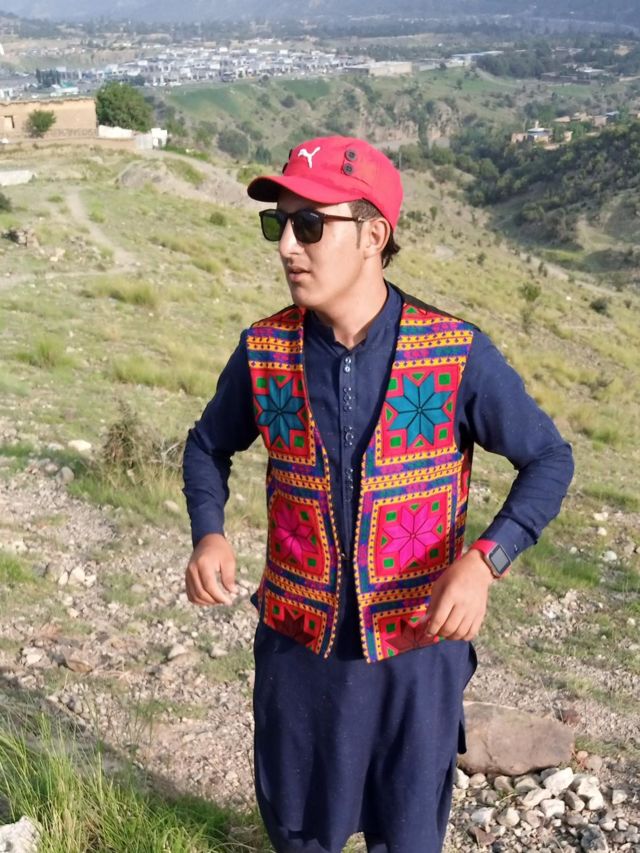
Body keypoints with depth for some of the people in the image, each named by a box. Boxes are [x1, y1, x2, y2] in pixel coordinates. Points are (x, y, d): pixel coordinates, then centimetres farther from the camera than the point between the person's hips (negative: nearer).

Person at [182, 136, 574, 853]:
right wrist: (208, 533, -12)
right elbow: (209, 445, 8)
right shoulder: (265, 351, -9)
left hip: (418, 642, -2)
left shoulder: (457, 355, -17)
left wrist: (484, 562, -23)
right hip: (298, 640, 2)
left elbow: (548, 459, -7)